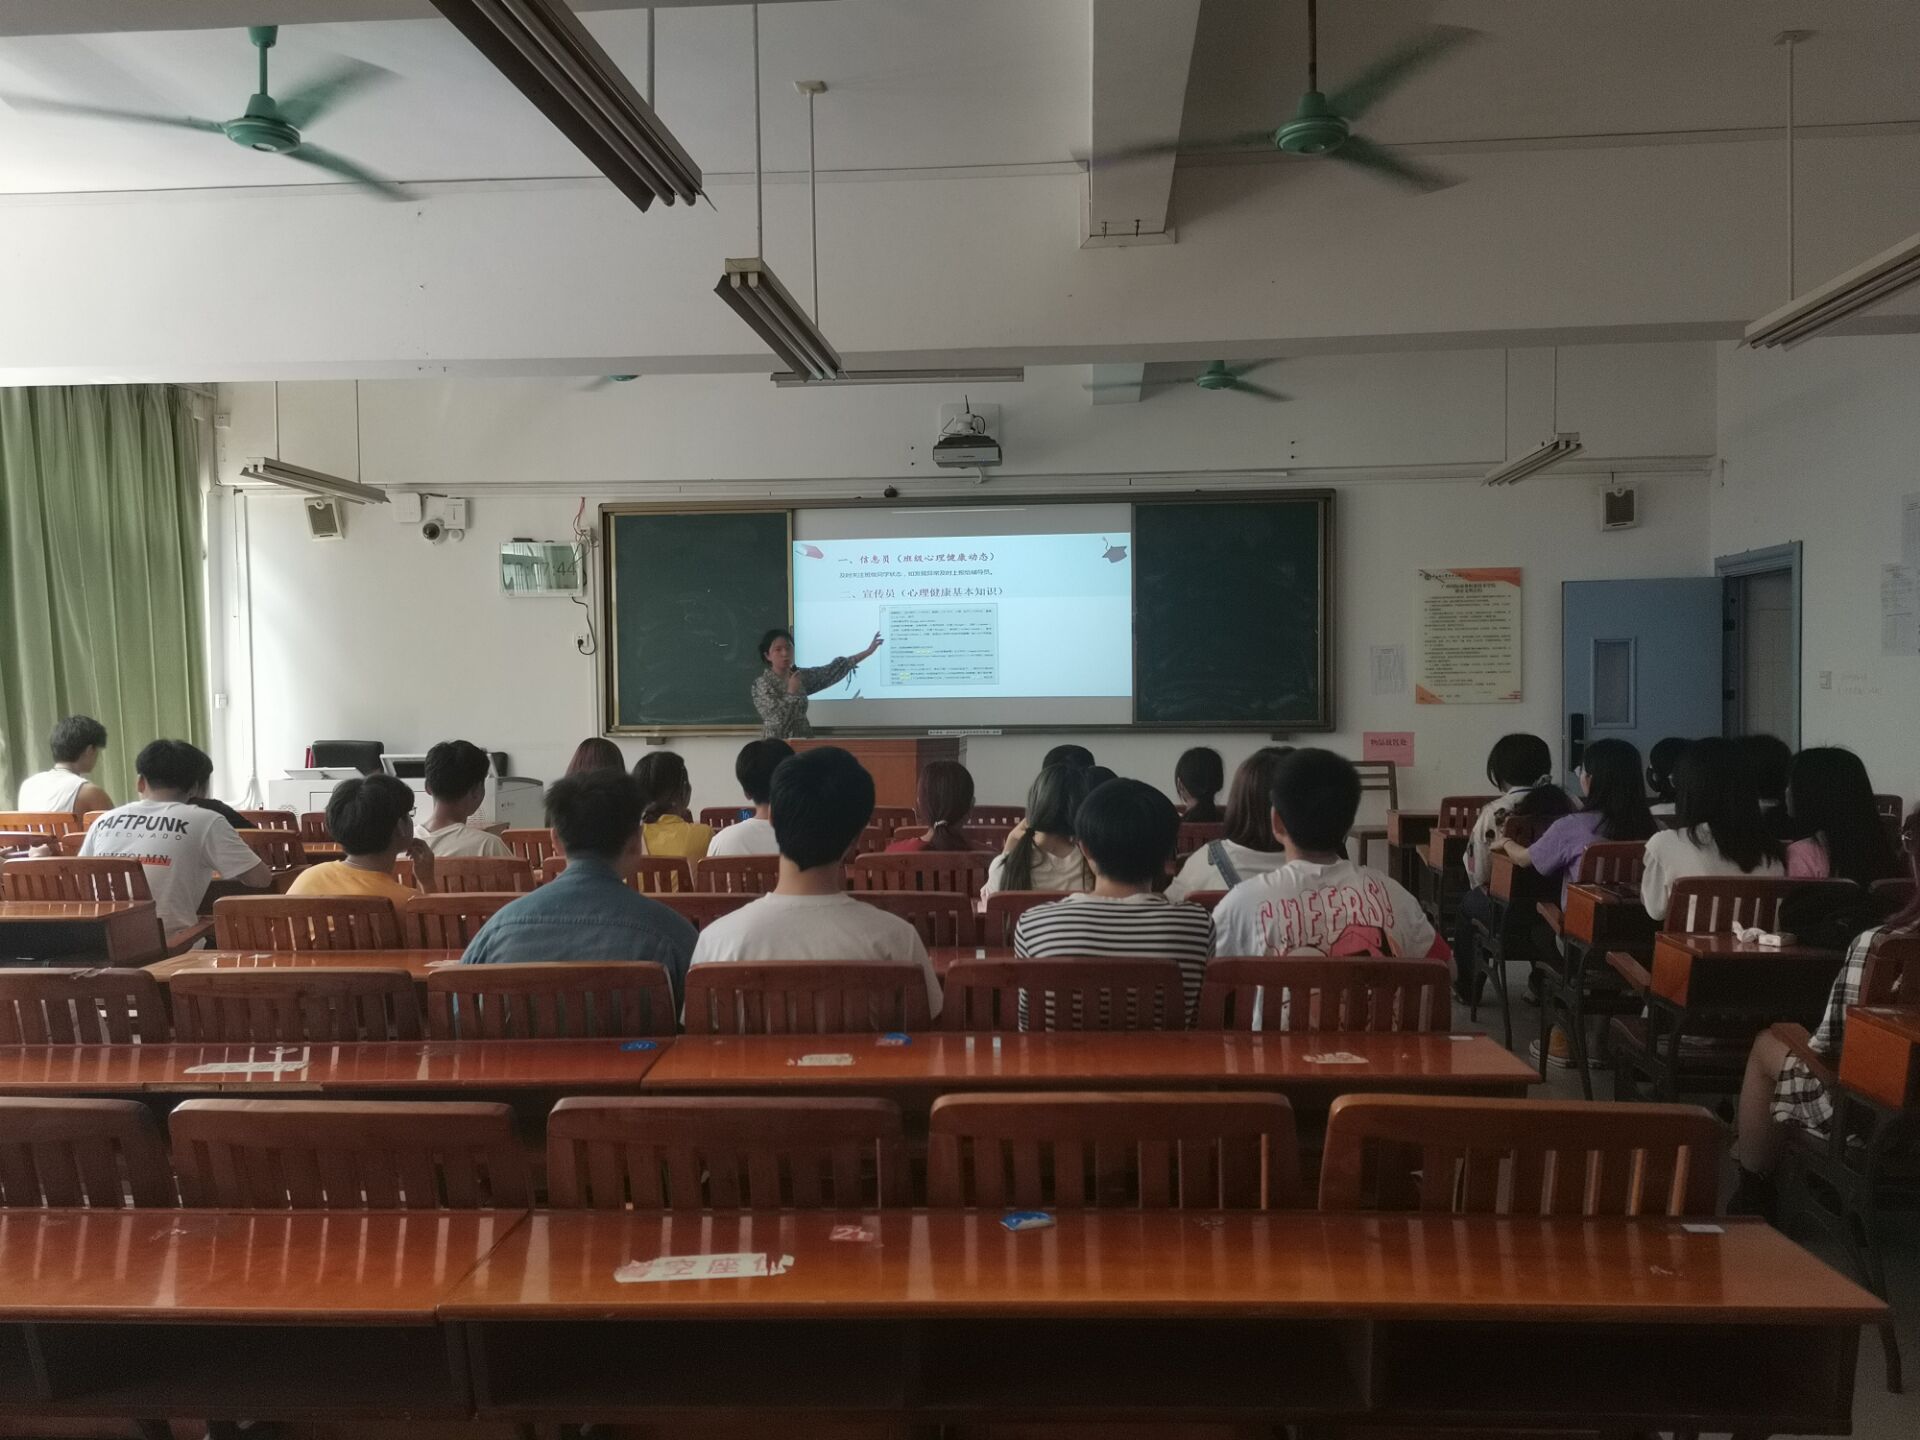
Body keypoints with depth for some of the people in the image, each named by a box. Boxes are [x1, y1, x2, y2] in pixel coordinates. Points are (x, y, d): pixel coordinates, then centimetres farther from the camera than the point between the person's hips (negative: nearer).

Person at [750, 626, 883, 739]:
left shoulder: (801, 675, 6)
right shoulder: (762, 684, -9)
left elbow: (832, 670, 4)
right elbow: (777, 718, -18)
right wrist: (791, 691, -14)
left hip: (803, 743, 5)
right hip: (777, 745, -5)